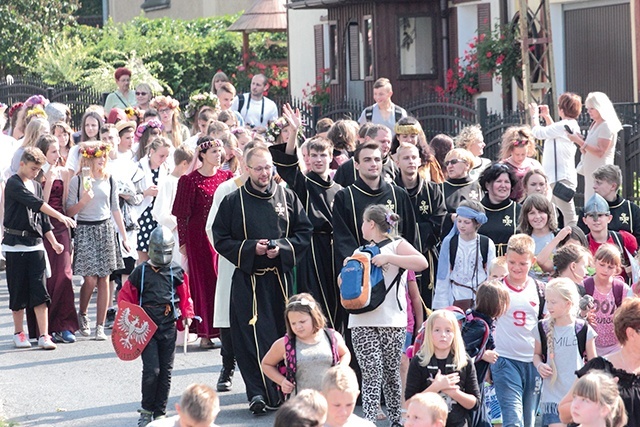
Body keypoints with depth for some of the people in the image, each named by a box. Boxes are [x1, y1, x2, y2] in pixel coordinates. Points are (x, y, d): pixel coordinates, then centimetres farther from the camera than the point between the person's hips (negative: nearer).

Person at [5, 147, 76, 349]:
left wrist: (53, 242, 11)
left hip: (35, 243, 5)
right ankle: (18, 333, 16)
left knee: (40, 291, -4)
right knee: (18, 291, 3)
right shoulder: (13, 184, -8)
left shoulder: (36, 186, 14)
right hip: (16, 244, -5)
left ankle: (44, 336, -6)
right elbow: (35, 203, -22)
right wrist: (60, 216, -29)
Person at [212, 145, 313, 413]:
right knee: (252, 335, -8)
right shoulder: (233, 201, 1)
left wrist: (283, 248, -10)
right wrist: (250, 248, -13)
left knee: (283, 332, 5)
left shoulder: (287, 197, 6)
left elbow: (305, 232, 7)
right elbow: (220, 239, 0)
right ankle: (257, 393, -7)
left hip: (281, 277, 2)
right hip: (248, 279, -2)